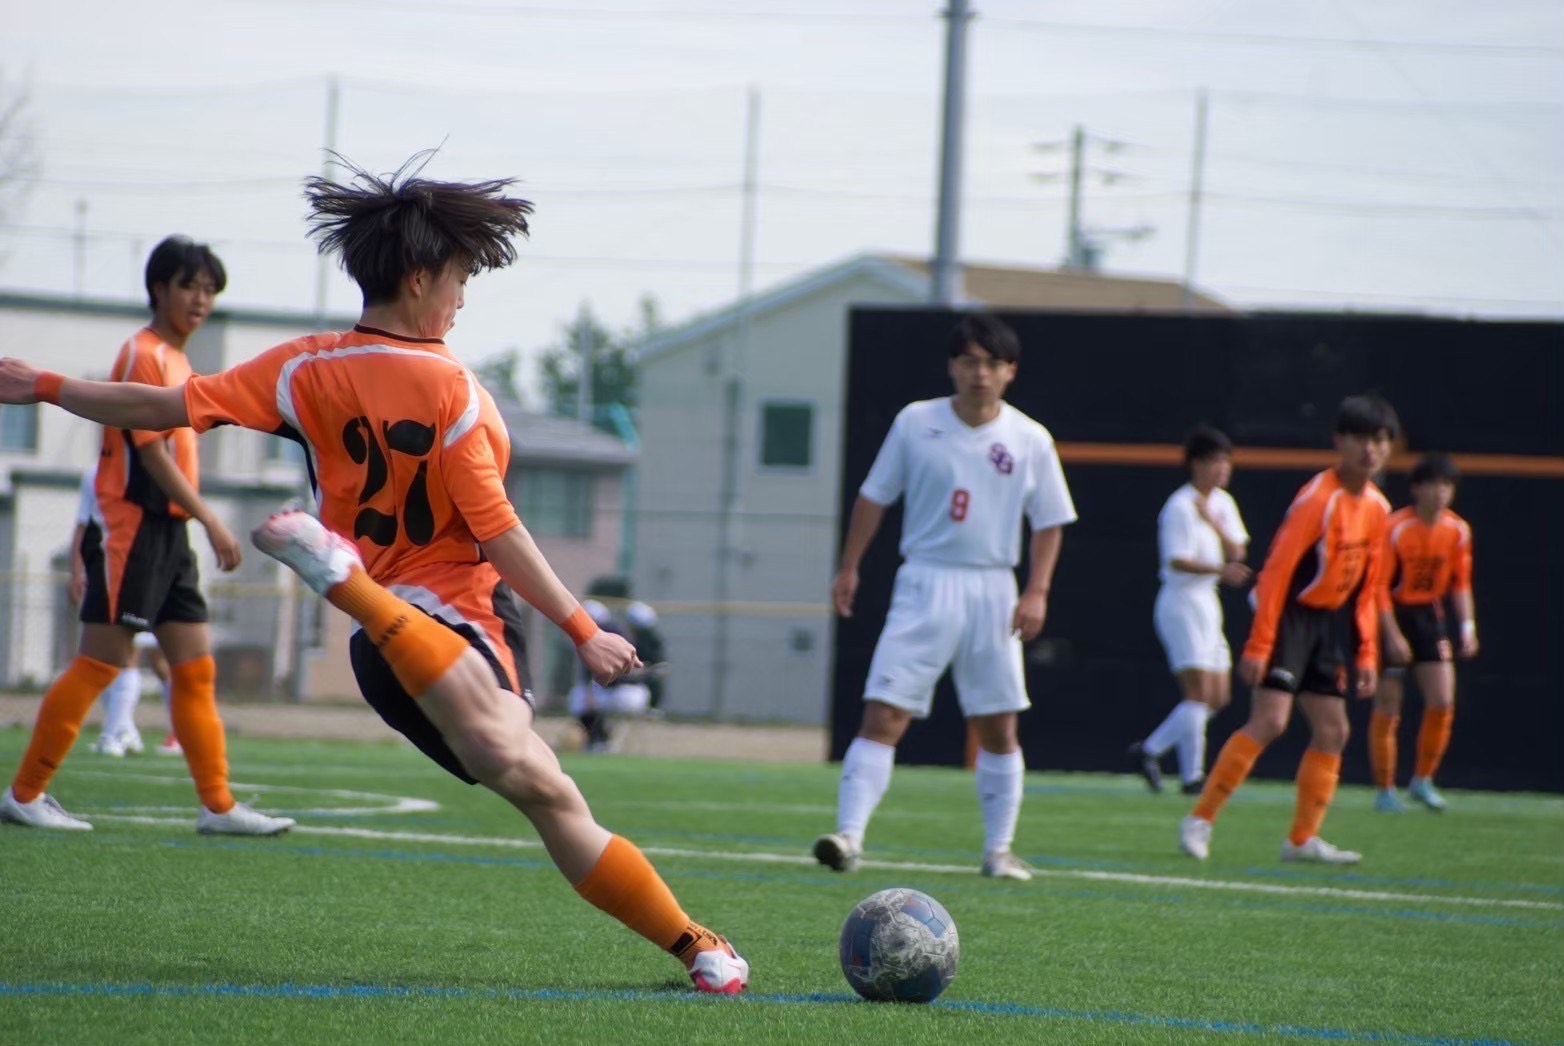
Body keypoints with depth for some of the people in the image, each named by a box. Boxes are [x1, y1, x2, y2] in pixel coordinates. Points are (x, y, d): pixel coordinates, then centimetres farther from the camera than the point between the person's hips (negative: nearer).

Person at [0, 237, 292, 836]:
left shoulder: (178, 361, 17)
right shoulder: (144, 355, -10)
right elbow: (150, 450, -17)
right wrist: (211, 521, -19)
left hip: (169, 533, 9)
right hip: (131, 525, -9)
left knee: (196, 669, 5)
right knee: (99, 663, -8)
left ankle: (217, 806, 4)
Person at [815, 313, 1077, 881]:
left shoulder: (1030, 440, 2)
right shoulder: (916, 423, 0)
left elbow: (1049, 521, 8)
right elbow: (874, 496, 9)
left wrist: (1036, 592, -3)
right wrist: (849, 567, 8)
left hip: (992, 591, 1)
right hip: (925, 583, -1)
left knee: (998, 727, 7)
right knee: (883, 716, -12)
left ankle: (999, 849, 19)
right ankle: (849, 835, -18)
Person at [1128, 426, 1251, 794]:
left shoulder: (1222, 503, 12)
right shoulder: (1180, 507, -13)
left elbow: (1236, 552, 3)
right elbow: (1178, 560, -21)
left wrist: (1213, 521, -12)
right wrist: (1219, 570, -33)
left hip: (1206, 602, 9)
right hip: (1182, 602, -9)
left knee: (1218, 697, 8)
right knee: (1199, 692, -14)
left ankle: (1150, 750, 16)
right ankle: (1192, 776, -11)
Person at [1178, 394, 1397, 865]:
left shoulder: (1377, 508, 7)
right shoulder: (1317, 499, -17)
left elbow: (1367, 587, 15)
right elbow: (1277, 570, -20)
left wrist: (1366, 655, 12)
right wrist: (1259, 645, -24)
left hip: (1331, 622, 8)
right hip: (1290, 614, -8)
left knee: (1333, 729, 5)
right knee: (1270, 719, -18)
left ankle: (1302, 838, 12)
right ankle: (1200, 820, -12)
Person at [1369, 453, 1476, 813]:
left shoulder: (1458, 531, -1)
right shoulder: (1396, 529, -17)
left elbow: (1461, 582, 11)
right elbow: (1379, 586, -15)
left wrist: (1467, 626, 1)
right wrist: (1392, 635, -20)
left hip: (1429, 615, 4)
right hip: (1394, 613, -4)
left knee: (1442, 703, -7)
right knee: (1388, 708, -3)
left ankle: (1423, 780, 9)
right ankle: (1384, 790, 7)